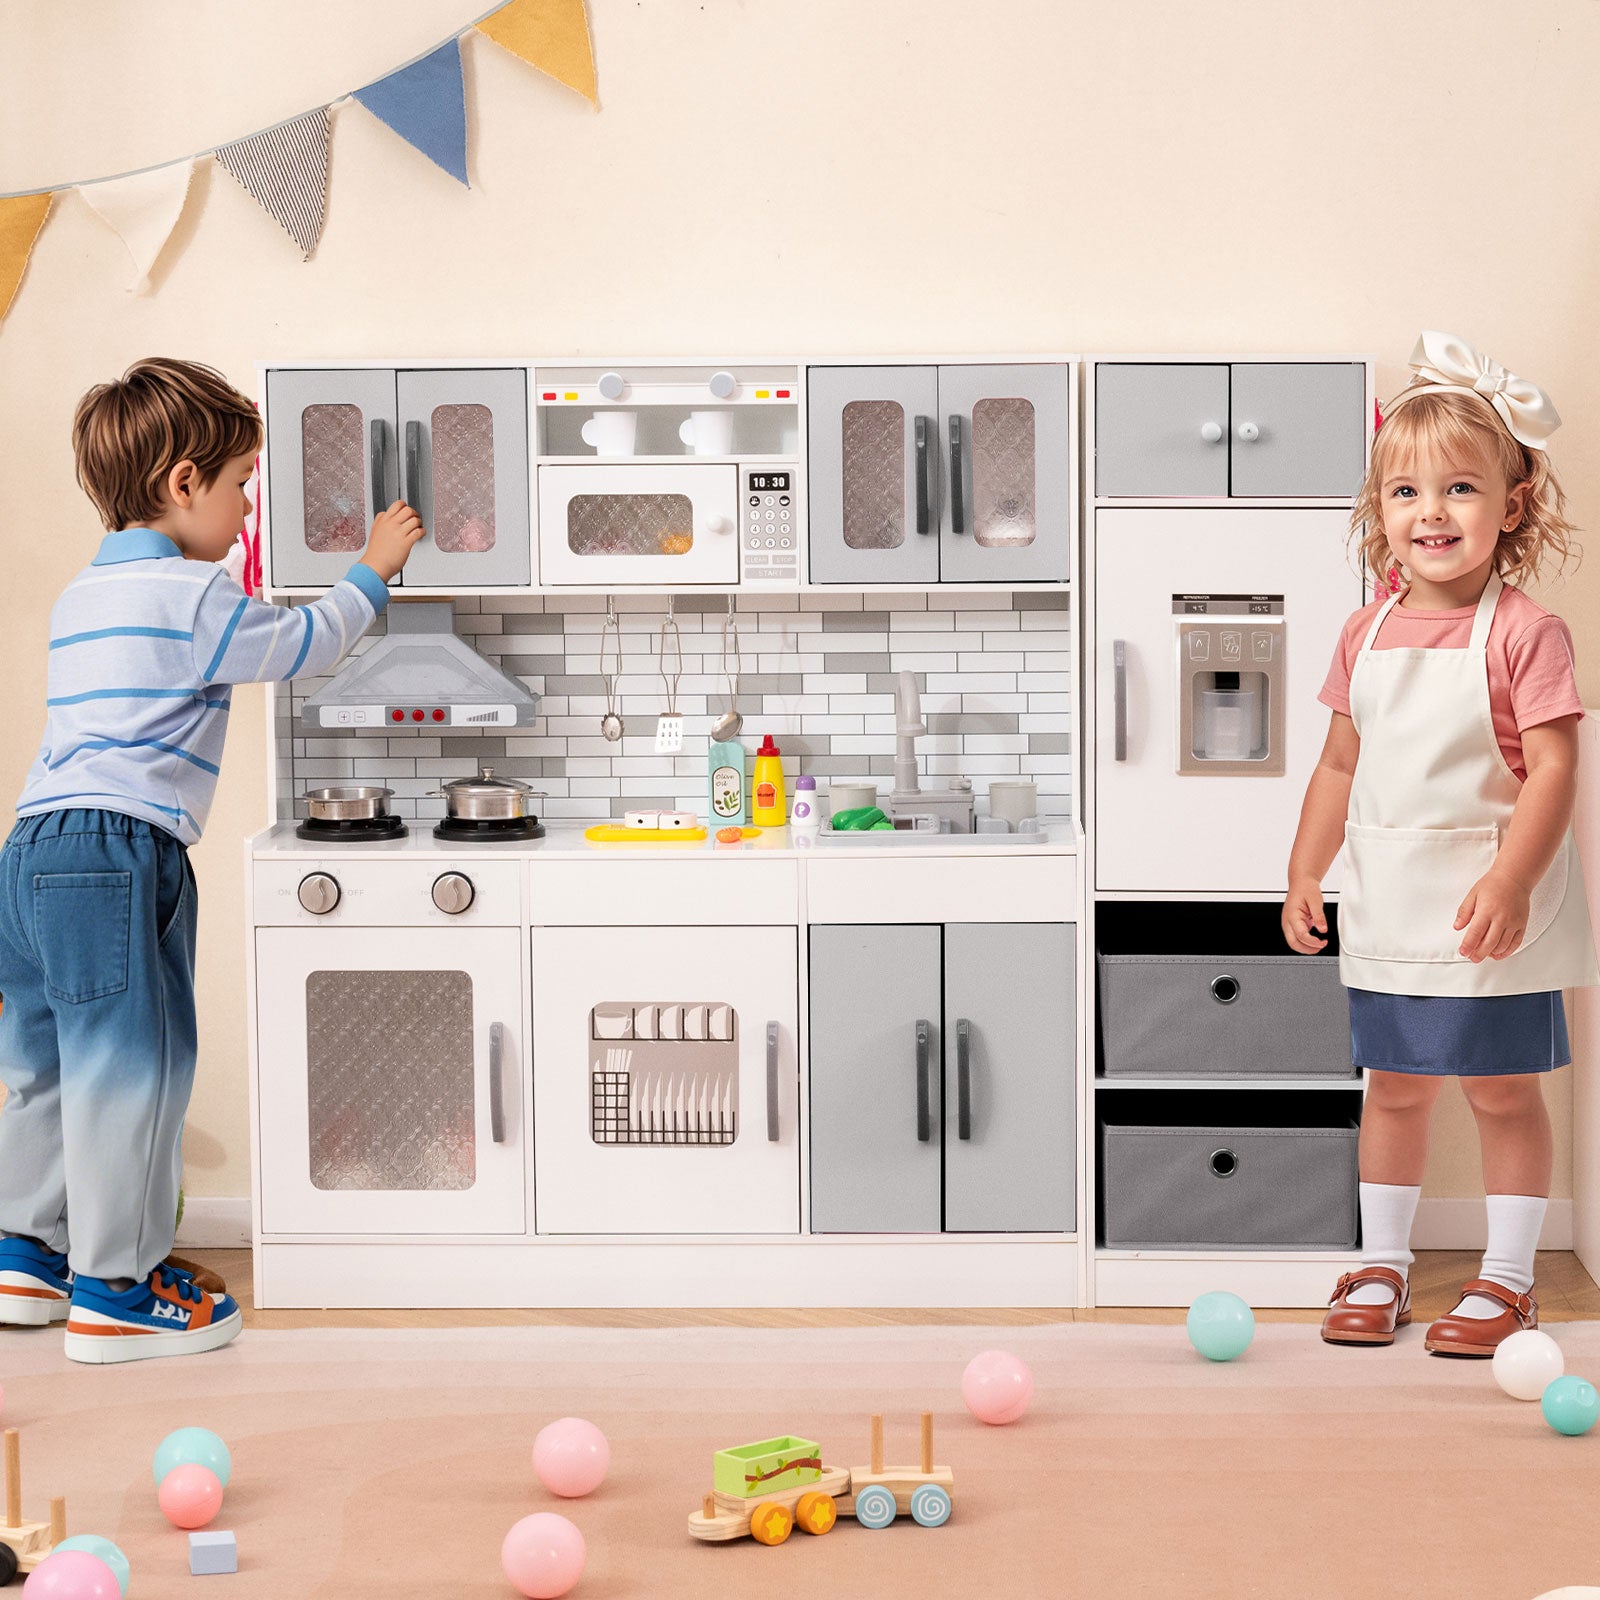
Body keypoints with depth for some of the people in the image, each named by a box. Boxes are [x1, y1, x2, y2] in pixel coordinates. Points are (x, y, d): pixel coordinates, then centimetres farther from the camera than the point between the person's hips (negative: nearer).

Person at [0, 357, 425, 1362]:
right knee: (128, 1067, -4)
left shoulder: (84, 594, 20)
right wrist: (373, 569, 17)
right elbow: (304, 646, 3)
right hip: (119, 854, -10)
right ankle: (114, 1291, 1)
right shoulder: (192, 596, -7)